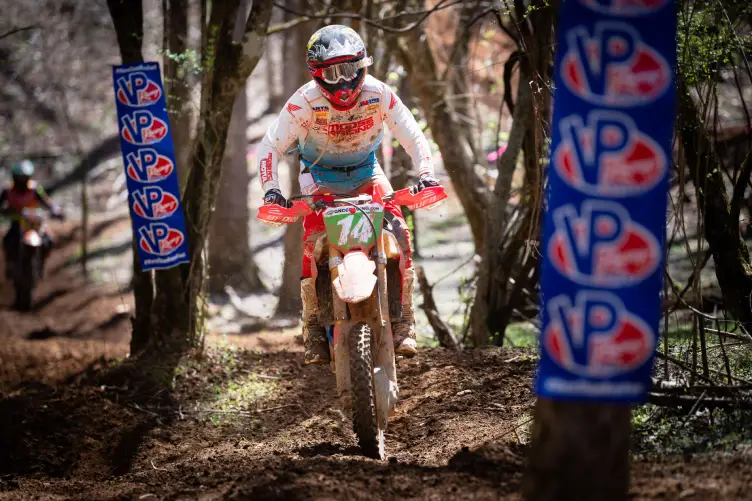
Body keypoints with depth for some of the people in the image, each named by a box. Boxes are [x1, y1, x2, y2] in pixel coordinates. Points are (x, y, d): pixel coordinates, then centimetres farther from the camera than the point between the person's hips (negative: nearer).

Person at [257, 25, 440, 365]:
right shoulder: (305, 102, -25)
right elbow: (270, 146, -18)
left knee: (398, 232, -20)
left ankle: (403, 323, -10)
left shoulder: (378, 94, -20)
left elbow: (413, 137, -13)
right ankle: (314, 330, -11)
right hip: (319, 175, -1)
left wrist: (426, 174, -29)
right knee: (313, 240, -24)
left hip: (365, 171, 1)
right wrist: (271, 189, -33)